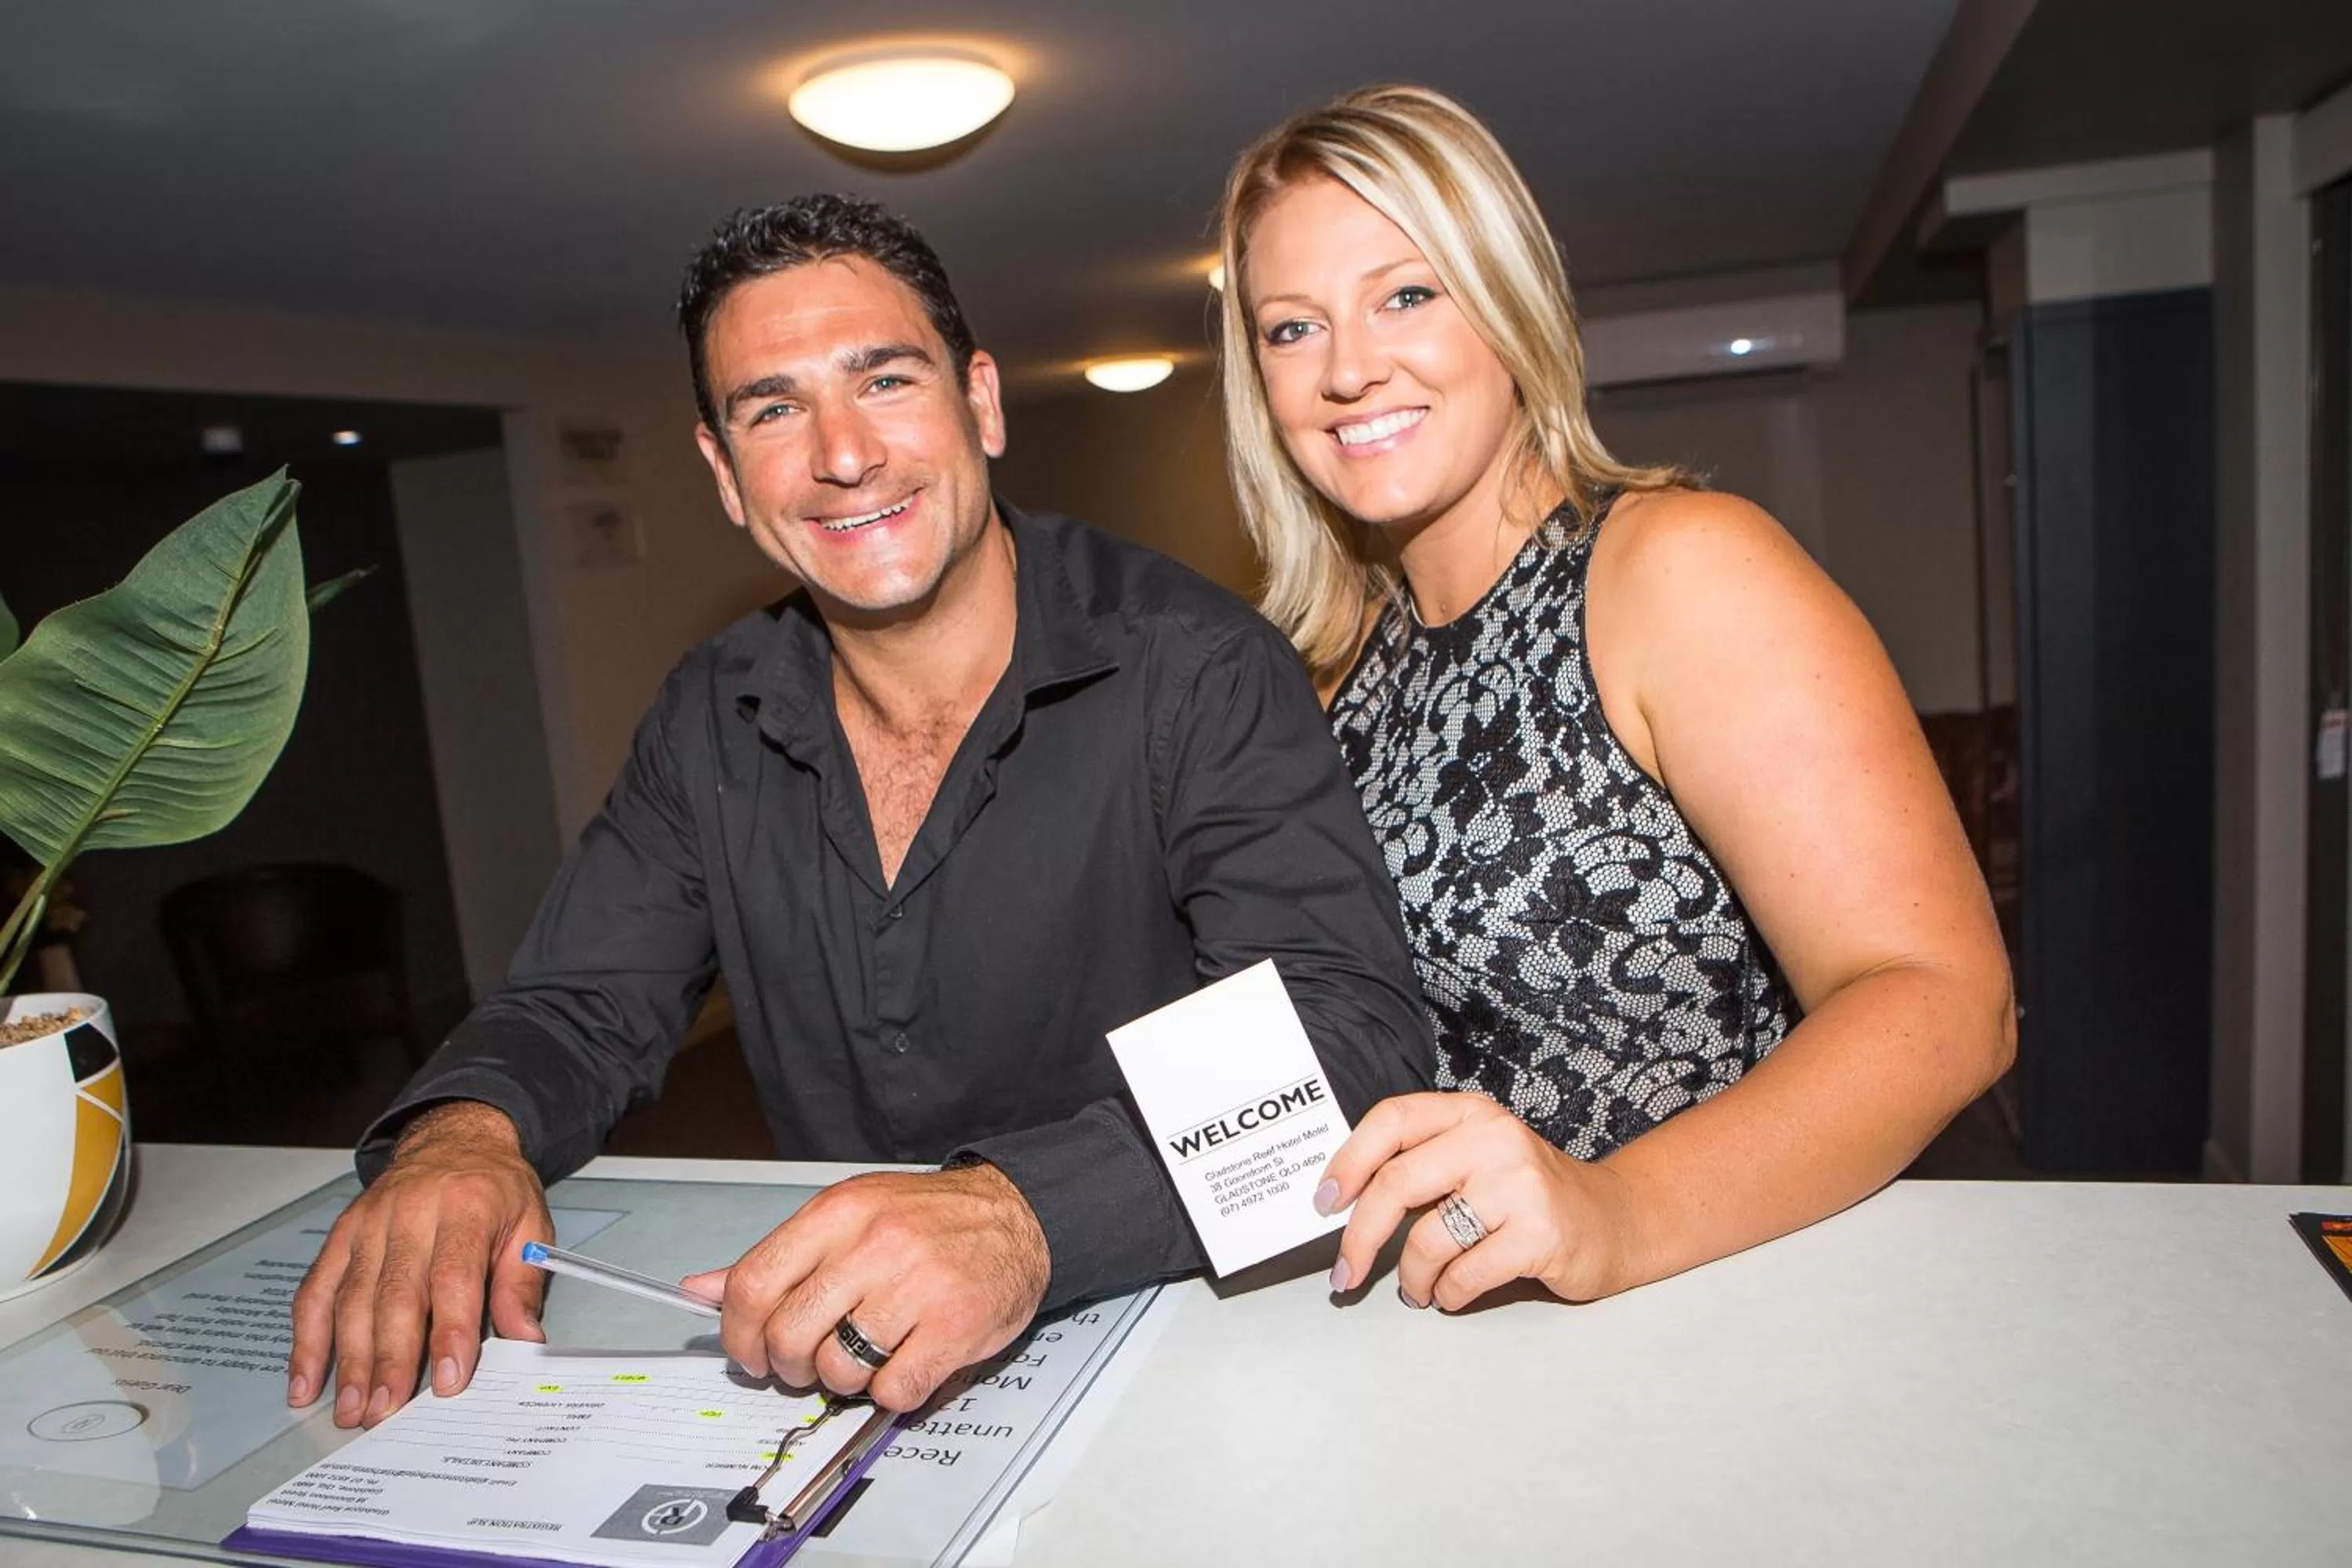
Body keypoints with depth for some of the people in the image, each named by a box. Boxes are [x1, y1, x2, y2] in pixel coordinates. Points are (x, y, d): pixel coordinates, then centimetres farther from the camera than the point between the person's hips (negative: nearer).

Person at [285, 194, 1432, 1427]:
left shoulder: (1197, 674, -15)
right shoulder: (714, 722, 3)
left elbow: (1355, 1031, -25)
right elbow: (577, 1011, 6)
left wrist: (1027, 1213, -41)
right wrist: (463, 1129, -18)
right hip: (820, 1366, 4)